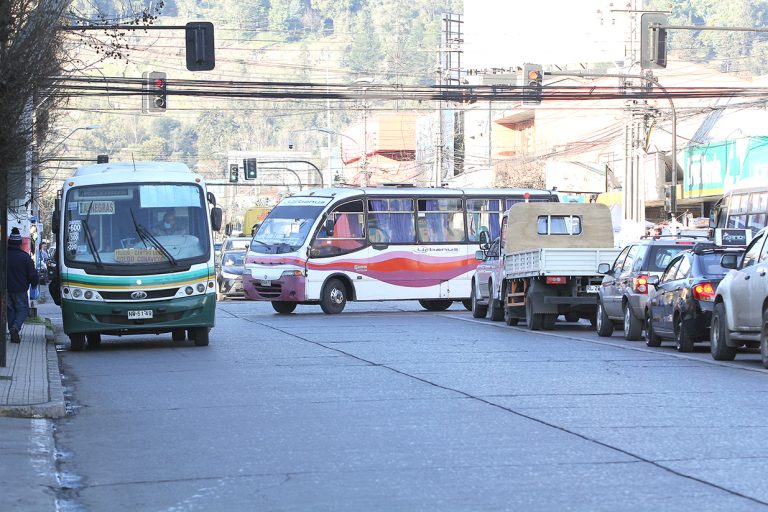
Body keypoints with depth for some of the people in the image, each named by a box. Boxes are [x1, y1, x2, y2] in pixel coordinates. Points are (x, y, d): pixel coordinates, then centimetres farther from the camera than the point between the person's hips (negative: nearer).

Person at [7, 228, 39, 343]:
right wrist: (34, 283, 14)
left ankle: (13, 334, 12)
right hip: (20, 289, -3)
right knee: (23, 310, 7)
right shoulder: (25, 257, -10)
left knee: (10, 310, 15)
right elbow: (32, 274, -5)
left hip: (6, 289, 3)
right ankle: (15, 327, -19)